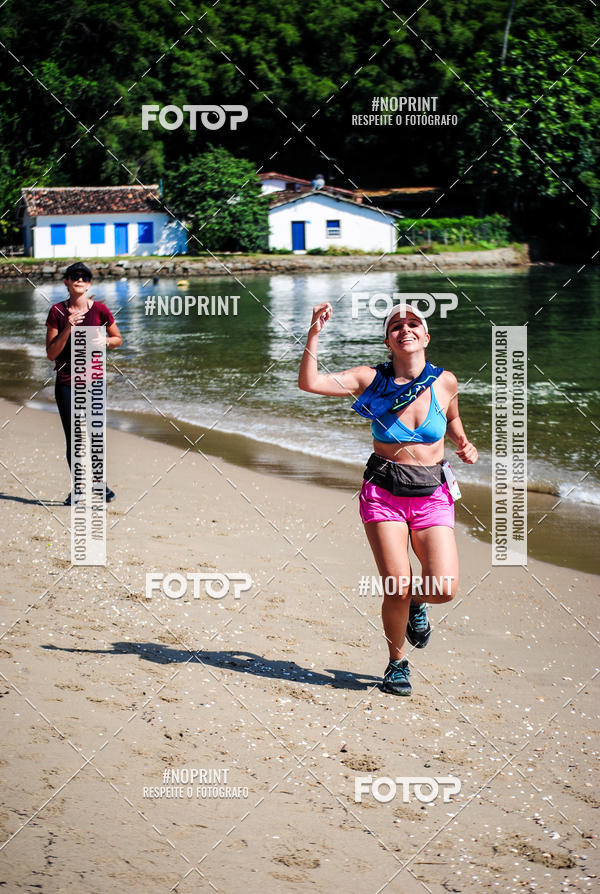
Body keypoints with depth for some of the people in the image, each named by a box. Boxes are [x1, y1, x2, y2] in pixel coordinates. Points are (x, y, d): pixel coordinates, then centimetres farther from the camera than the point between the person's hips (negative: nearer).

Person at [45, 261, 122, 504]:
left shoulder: (99, 309, 0)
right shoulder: (58, 312, -1)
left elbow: (118, 339, 14)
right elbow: (51, 354, -5)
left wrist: (103, 340, -7)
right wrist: (68, 328, -16)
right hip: (66, 382, 0)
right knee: (73, 439, 3)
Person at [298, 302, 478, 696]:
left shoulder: (445, 382, 1)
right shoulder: (371, 379, -3)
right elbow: (309, 382, -13)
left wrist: (464, 444, 8)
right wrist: (315, 334, -20)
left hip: (433, 496, 1)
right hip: (383, 494, -1)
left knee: (444, 588, -13)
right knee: (397, 589, -10)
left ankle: (415, 602, 25)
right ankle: (397, 664, 18)